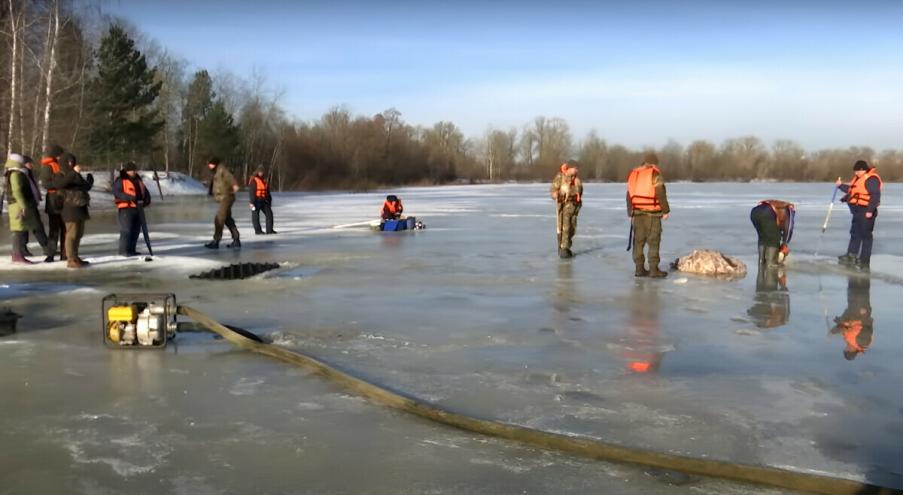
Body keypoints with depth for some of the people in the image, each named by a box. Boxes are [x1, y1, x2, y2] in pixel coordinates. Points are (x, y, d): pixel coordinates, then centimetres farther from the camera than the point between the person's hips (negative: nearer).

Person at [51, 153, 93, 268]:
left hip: (80, 208, 8)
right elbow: (59, 184, -26)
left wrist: (90, 180, 17)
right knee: (72, 234, -12)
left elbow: (86, 187, 33)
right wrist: (73, 172, -29)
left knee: (78, 234, 12)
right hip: (70, 208, -8)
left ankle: (75, 257, 20)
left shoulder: (76, 175, 22)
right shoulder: (60, 176, -2)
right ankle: (71, 260, -14)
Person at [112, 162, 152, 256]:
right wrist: (130, 197, -25)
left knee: (136, 230, 8)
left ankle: (131, 250, 15)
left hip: (138, 208, 7)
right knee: (126, 230, -10)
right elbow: (117, 193, -15)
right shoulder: (120, 181, -3)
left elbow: (145, 192, 20)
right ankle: (123, 250, -6)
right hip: (126, 208, -7)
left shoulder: (138, 180, 19)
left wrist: (146, 199, -1)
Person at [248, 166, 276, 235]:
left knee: (269, 213, 1)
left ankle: (269, 230, 4)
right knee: (256, 215, 0)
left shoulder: (264, 181, 15)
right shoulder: (253, 181, -8)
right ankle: (258, 230, 8)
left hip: (264, 201, 7)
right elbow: (251, 192, -14)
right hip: (256, 201, -7)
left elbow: (267, 192, 21)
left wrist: (269, 201, 19)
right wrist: (252, 202, -20)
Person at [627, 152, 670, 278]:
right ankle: (654, 269, -5)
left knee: (638, 241, 9)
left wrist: (630, 214, 20)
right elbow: (661, 194, -12)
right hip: (652, 213, -6)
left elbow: (629, 196, 14)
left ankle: (639, 268, 10)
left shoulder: (633, 175, 12)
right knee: (654, 241, -3)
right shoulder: (655, 174, -7)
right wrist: (666, 210, -2)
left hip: (637, 213, 6)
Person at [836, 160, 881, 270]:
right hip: (858, 211, 10)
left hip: (866, 212, -10)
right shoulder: (858, 178, 15)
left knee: (865, 235, -2)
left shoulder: (871, 179, -16)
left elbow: (875, 196, -22)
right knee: (855, 233, 14)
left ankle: (864, 260, 4)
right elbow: (851, 190, 26)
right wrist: (841, 185, 13)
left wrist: (870, 210, -25)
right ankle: (851, 257, 22)